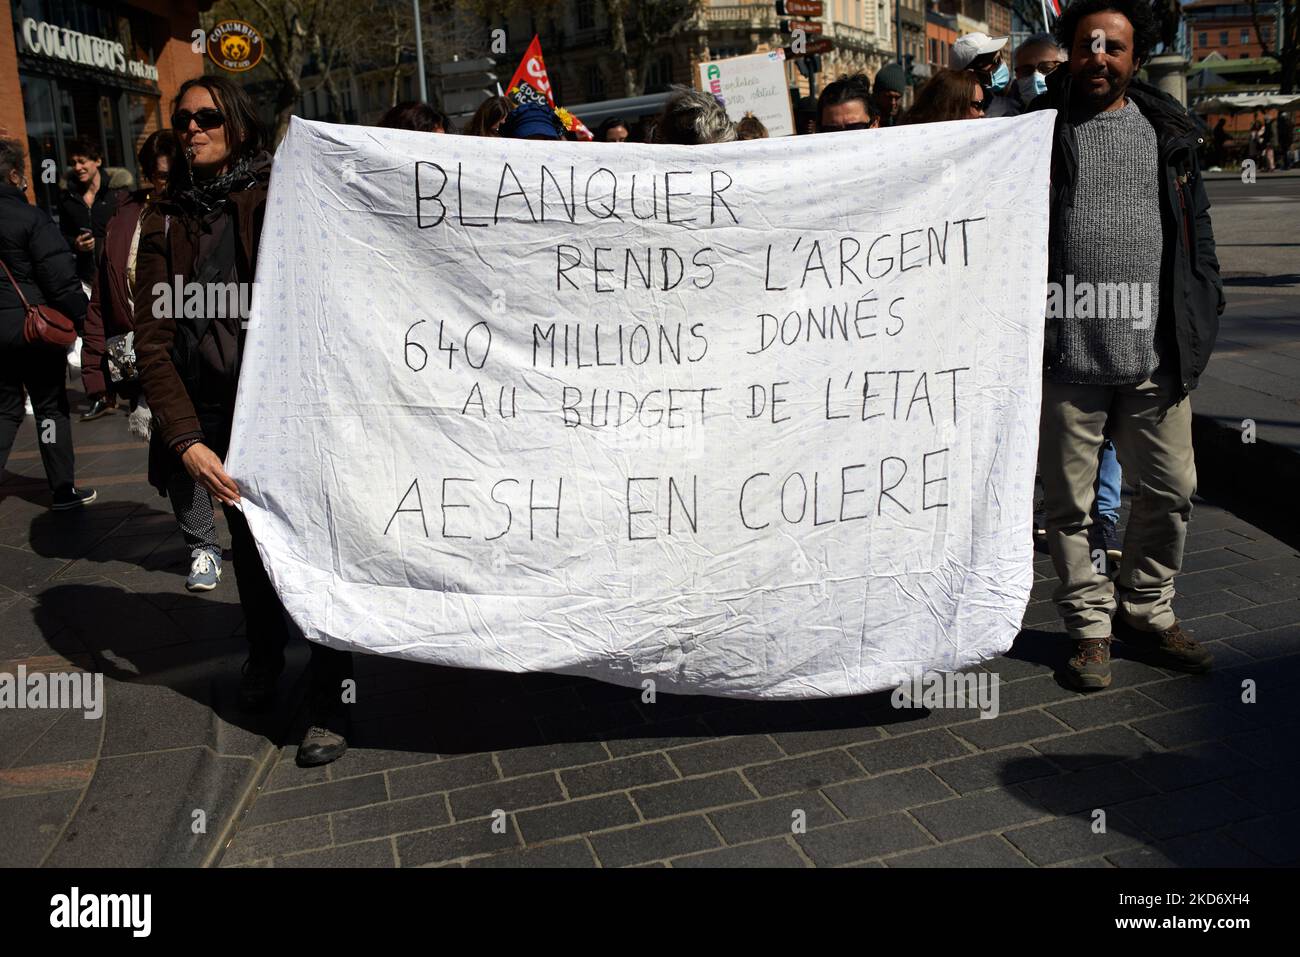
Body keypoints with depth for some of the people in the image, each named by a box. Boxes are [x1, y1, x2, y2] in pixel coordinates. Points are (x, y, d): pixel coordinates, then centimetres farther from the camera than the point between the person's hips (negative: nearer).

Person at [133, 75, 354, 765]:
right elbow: (152, 339, -1)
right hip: (218, 415, 4)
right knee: (248, 538, 19)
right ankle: (264, 657, 42)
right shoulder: (165, 221, 6)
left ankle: (329, 702, 11)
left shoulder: (282, 197, -1)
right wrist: (183, 437, -12)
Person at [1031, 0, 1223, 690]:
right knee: (1069, 502, 4)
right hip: (1066, 356, -3)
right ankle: (1091, 626, 21)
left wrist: (1201, 313, 9)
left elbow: (1196, 225, 17)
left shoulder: (1167, 130, 13)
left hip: (1156, 355, 3)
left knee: (1170, 492, 9)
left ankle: (1146, 610, 29)